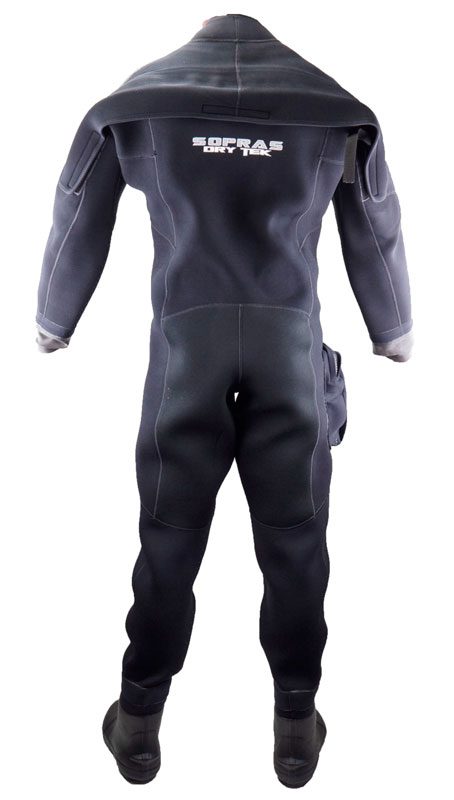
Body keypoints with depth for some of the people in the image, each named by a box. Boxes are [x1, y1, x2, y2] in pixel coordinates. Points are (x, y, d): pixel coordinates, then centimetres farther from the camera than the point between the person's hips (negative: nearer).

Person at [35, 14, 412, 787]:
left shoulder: (135, 98, 11)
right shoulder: (334, 104, 11)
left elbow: (78, 222, 17)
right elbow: (376, 232, 19)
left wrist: (53, 321, 31)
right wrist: (394, 331, 33)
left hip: (185, 337, 0)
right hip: (291, 341, 1)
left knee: (168, 536, 9)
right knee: (294, 537, 10)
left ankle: (139, 721, 20)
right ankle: (297, 721, 21)